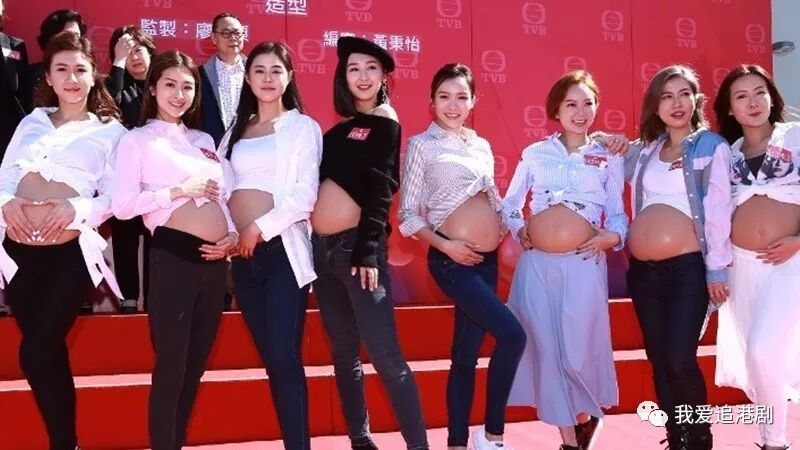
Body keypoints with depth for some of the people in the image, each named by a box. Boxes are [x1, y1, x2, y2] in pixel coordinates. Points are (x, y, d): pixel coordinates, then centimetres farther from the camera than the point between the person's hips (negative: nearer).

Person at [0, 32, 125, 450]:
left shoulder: (110, 129, 4)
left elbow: (115, 197, -2)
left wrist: (77, 207, -19)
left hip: (69, 252, -4)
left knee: (36, 353, -7)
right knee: (47, 350, 9)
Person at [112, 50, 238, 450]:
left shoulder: (203, 140, 17)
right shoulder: (138, 140, 0)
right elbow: (122, 205, -13)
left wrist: (232, 235, 3)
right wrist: (179, 190, -13)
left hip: (214, 260, 6)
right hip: (173, 258, -6)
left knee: (195, 365, 14)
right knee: (171, 367, -3)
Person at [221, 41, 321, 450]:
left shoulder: (302, 126, 2)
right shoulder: (236, 130, 18)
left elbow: (306, 195, -9)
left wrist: (260, 228, -10)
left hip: (282, 248, -5)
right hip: (243, 253, 5)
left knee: (285, 356, -10)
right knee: (270, 357, 7)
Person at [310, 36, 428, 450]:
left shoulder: (385, 124, -1)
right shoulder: (340, 128, 16)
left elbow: (380, 190, -10)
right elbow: (321, 181, 16)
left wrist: (368, 251, -18)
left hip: (355, 244, -7)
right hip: (322, 245, 7)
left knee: (383, 352, -10)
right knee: (344, 351, 10)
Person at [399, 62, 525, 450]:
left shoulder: (482, 146, 14)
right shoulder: (422, 145, -3)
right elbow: (408, 215, -6)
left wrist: (509, 229, 6)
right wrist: (445, 245, -16)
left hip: (486, 259, 6)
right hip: (452, 259, -6)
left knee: (467, 352, 10)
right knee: (512, 334, -15)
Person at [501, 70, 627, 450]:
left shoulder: (608, 158, 8)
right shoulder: (534, 153, 9)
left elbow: (618, 215, 10)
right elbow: (509, 204, 15)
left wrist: (612, 236, -10)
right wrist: (519, 230, -2)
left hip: (584, 265, -1)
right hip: (536, 264, 1)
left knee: (578, 349, -1)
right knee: (547, 348, 2)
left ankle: (586, 415, 30)